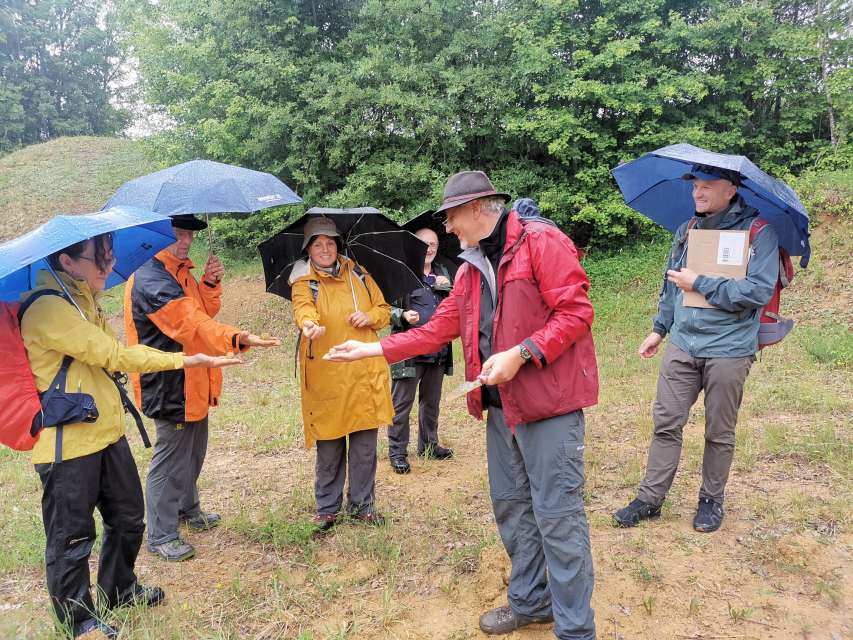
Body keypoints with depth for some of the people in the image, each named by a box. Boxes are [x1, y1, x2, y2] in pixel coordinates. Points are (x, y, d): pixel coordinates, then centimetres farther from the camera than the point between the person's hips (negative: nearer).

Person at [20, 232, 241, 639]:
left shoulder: (83, 300, 12)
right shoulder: (47, 308, -21)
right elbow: (115, 355, -22)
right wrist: (184, 360, -17)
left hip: (108, 433, 9)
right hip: (68, 444, -9)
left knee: (128, 518, 20)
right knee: (73, 536, 8)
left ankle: (118, 589, 42)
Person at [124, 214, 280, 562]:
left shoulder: (181, 272, 10)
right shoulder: (150, 281, -22)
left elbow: (204, 312, 11)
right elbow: (193, 325, -33)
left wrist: (210, 284, -8)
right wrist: (238, 338, -47)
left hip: (192, 383, 10)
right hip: (169, 386, -10)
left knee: (193, 453, 23)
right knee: (171, 461, 2)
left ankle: (188, 510, 43)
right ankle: (161, 536, 17)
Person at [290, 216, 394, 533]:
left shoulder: (358, 274, 12)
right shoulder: (304, 281, 0)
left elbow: (384, 309, 16)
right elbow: (303, 307, -22)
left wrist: (370, 317, -6)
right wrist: (309, 324, -44)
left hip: (364, 374, 3)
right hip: (325, 377, -3)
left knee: (365, 446, 9)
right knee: (329, 447, 7)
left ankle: (362, 504, 26)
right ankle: (327, 508, 25)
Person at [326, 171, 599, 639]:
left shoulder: (542, 242, -9)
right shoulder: (472, 267, 15)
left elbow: (576, 312, -15)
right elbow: (436, 330, 15)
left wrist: (520, 354, -22)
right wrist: (371, 349, 13)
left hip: (549, 398, -8)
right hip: (500, 404, 8)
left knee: (556, 515, -1)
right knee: (510, 507, 17)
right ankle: (529, 601, 35)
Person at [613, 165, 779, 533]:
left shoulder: (758, 231, -7)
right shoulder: (686, 231, 11)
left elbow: (758, 291, -18)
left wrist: (700, 284, -16)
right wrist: (659, 329, 20)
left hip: (728, 350, -4)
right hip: (682, 344, 4)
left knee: (719, 433, 9)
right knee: (666, 423, 4)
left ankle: (712, 500, 27)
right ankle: (650, 498, 14)